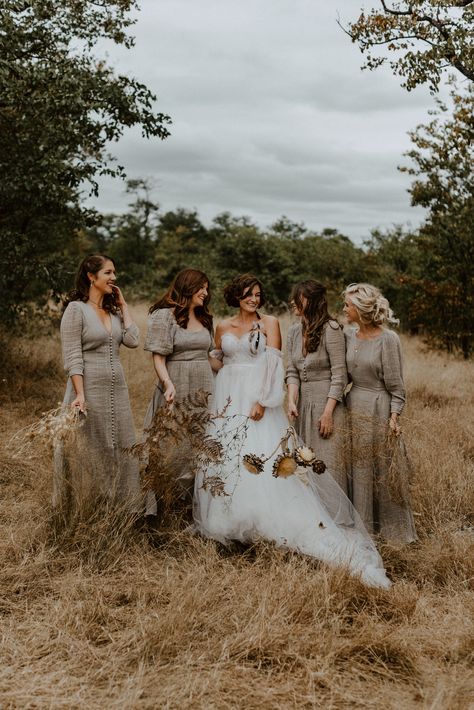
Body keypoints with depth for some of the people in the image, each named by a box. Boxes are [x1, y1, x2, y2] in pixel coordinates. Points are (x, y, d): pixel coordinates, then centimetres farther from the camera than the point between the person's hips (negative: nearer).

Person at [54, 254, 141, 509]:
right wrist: (80, 394, -21)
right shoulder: (76, 309, -8)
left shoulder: (114, 310, 12)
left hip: (117, 390, 7)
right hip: (89, 387, -6)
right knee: (88, 450, 3)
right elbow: (72, 358, -14)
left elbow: (132, 340, -3)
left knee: (119, 448, 11)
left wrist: (123, 305, 3)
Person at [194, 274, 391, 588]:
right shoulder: (223, 328, 12)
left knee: (264, 463, -12)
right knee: (223, 459, 3)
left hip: (259, 400, -4)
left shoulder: (270, 323, 2)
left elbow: (273, 363, -7)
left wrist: (261, 400, -17)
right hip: (228, 401, 4)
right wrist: (218, 402, 10)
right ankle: (225, 524, 14)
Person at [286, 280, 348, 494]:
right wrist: (291, 400, -9)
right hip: (303, 403, 7)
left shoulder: (330, 329, -12)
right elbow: (292, 371, 7)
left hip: (327, 402, -7)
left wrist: (328, 413, -17)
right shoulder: (294, 331, 8)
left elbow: (339, 375, -14)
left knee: (327, 463, -3)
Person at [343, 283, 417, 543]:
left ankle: (394, 529, 20)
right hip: (353, 405, 6)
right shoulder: (349, 335, 3)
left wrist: (394, 416, -15)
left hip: (378, 408, -6)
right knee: (357, 468, 13)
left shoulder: (388, 339, -14)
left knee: (384, 470, 4)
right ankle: (360, 526, 27)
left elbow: (396, 385, -10)